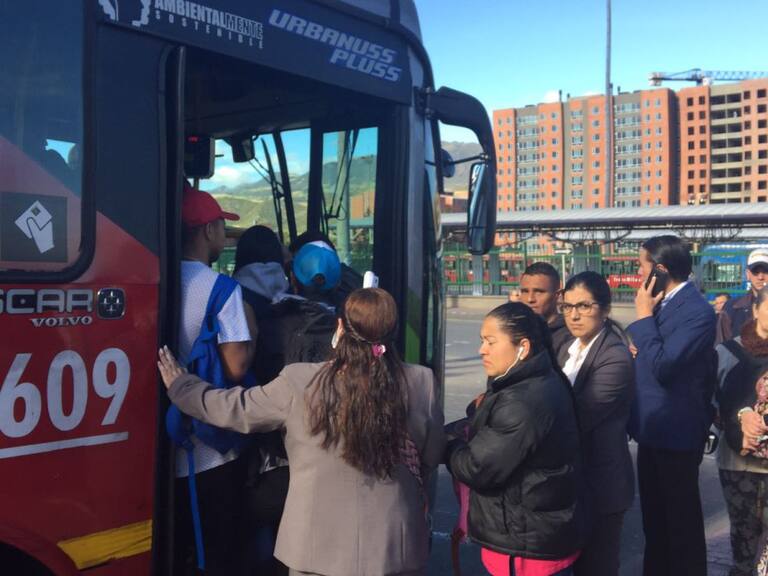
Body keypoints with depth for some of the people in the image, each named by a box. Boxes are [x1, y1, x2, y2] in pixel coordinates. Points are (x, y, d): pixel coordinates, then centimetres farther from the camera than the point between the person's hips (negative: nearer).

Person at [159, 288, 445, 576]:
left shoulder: (298, 382, -14)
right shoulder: (421, 383, -12)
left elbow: (233, 408, 1)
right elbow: (432, 457, 2)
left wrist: (179, 385, 19)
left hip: (317, 546, 0)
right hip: (394, 548, 1)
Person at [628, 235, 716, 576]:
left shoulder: (697, 311, -21)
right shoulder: (661, 303, 7)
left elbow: (662, 367, -28)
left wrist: (644, 317, -21)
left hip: (675, 431, -9)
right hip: (652, 427, 9)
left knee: (682, 518, 7)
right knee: (654, 514, 22)